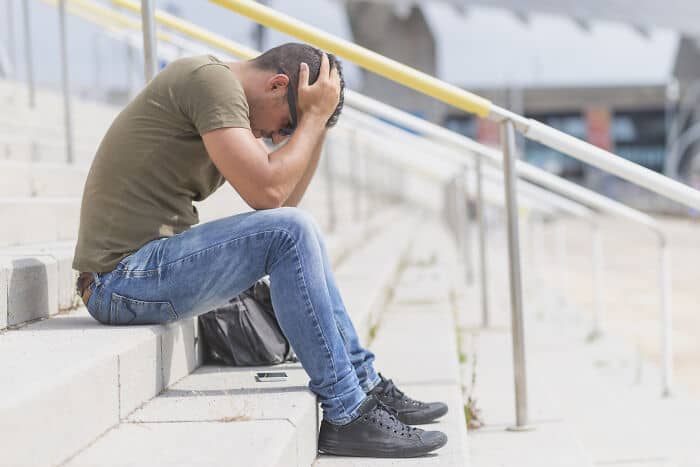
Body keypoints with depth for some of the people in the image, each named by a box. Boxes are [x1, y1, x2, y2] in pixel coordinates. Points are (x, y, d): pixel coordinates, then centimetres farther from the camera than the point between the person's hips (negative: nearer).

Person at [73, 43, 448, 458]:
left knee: (300, 233, 18)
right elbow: (267, 193, -22)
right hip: (124, 279, -11)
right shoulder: (212, 79, -14)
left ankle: (367, 387, 19)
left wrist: (318, 121, 8)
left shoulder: (227, 95, 17)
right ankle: (346, 416, -15)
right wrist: (314, 116, -10)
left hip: (147, 267, 11)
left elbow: (288, 198, 16)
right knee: (288, 232, -22)